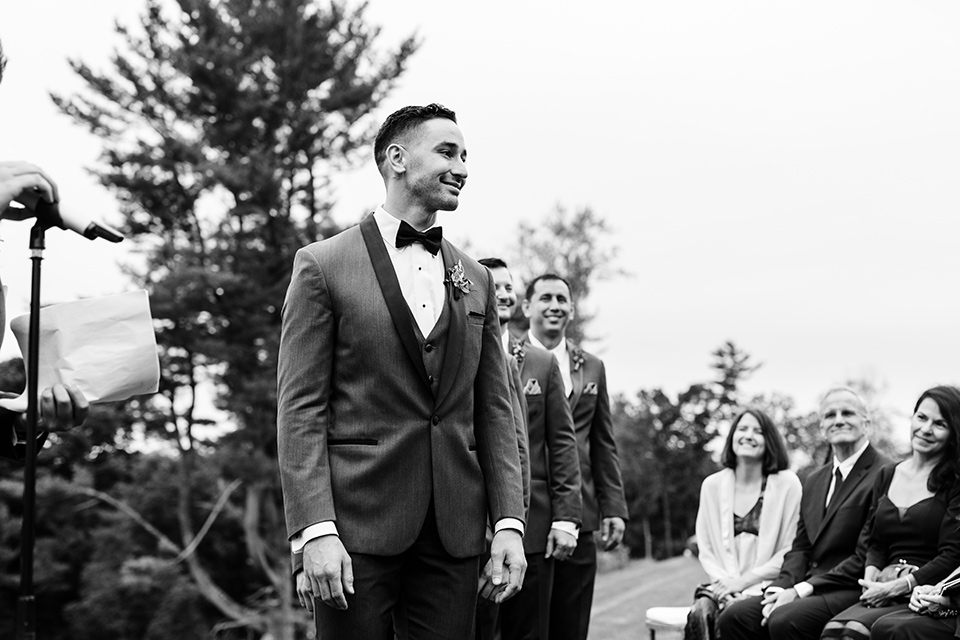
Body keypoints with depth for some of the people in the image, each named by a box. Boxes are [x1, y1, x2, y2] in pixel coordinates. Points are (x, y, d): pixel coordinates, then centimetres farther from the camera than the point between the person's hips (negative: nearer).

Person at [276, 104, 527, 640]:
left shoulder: (476, 279, 14)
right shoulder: (323, 265, 0)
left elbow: (494, 410, 13)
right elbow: (300, 409, -5)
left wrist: (509, 523, 3)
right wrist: (314, 532, -14)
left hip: (455, 532, 4)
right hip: (357, 525, -4)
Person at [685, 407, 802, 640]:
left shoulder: (787, 483, 2)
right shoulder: (712, 485, 11)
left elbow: (790, 552, -1)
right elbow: (705, 550, 12)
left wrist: (744, 581, -9)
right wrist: (724, 581, -7)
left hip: (765, 588, -3)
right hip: (725, 586, 3)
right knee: (700, 613, -30)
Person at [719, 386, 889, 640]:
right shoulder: (814, 481, 21)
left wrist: (801, 591, -16)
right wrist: (782, 588, -5)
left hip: (850, 590, -7)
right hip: (808, 588, 8)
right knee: (732, 617, -12)